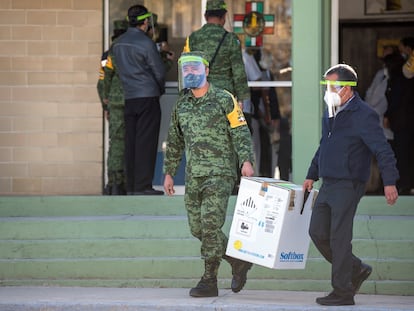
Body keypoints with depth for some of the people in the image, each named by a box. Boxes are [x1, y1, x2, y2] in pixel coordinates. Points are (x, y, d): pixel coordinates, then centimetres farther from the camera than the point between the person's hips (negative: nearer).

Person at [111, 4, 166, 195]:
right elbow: (159, 72, -7)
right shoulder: (145, 43, -11)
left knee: (131, 142, 8)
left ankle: (131, 186, 8)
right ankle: (143, 186, -8)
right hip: (148, 97, -6)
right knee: (146, 142, -5)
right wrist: (160, 90, 13)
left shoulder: (118, 44, 10)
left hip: (129, 98, 6)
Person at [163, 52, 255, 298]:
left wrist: (246, 160, -22)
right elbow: (174, 142, 22)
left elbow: (240, 132, -8)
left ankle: (209, 281, -7)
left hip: (220, 173, -6)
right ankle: (239, 263, 22)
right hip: (194, 175, 6)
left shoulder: (224, 99, -3)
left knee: (211, 224, -13)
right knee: (198, 228, 4)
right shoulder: (182, 104, 14)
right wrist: (169, 172, 21)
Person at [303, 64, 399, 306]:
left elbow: (383, 150, -16)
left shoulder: (363, 115, -13)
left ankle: (343, 292, 2)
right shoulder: (331, 112, 14)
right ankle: (356, 270, 23)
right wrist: (312, 175, 27)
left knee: (339, 237, -7)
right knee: (318, 232, 7)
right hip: (328, 185, 9)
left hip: (348, 186, -9)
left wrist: (390, 182, -22)